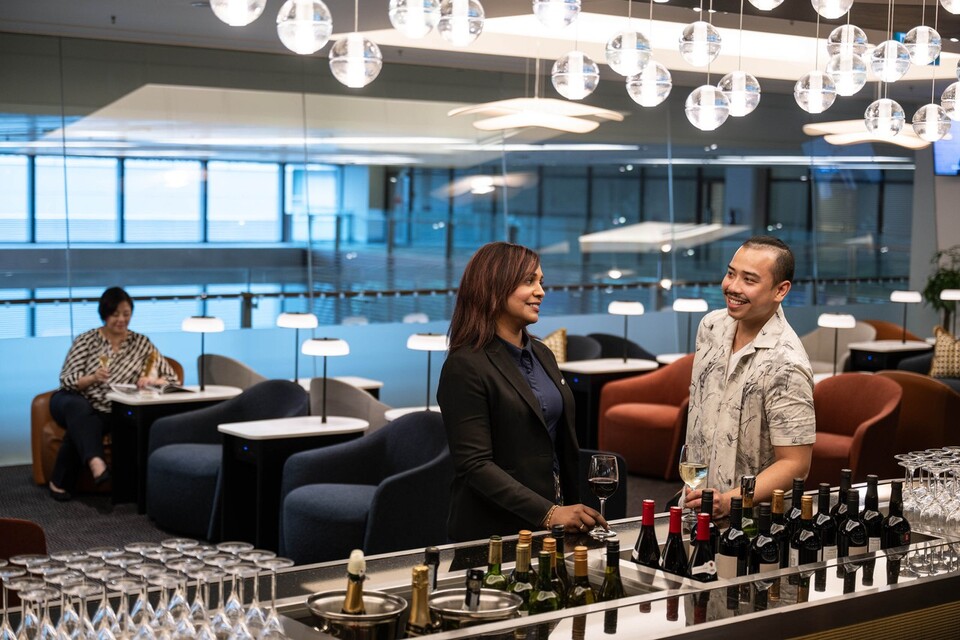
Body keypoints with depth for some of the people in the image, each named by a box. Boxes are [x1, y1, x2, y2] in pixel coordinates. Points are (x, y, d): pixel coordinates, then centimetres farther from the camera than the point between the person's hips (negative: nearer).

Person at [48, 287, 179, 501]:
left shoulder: (141, 343, 5)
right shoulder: (86, 340, 1)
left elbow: (172, 379, 2)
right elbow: (67, 380, -6)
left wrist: (153, 380, -21)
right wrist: (93, 378, -26)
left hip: (107, 412, 1)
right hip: (72, 402, -1)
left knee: (81, 427, -33)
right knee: (80, 407, -37)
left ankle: (60, 482, -20)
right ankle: (96, 463, -57)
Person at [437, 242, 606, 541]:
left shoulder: (542, 355, 10)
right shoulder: (465, 367, -14)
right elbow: (476, 466, -20)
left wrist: (572, 513, 7)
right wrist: (549, 513, -25)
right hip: (495, 532, -7)